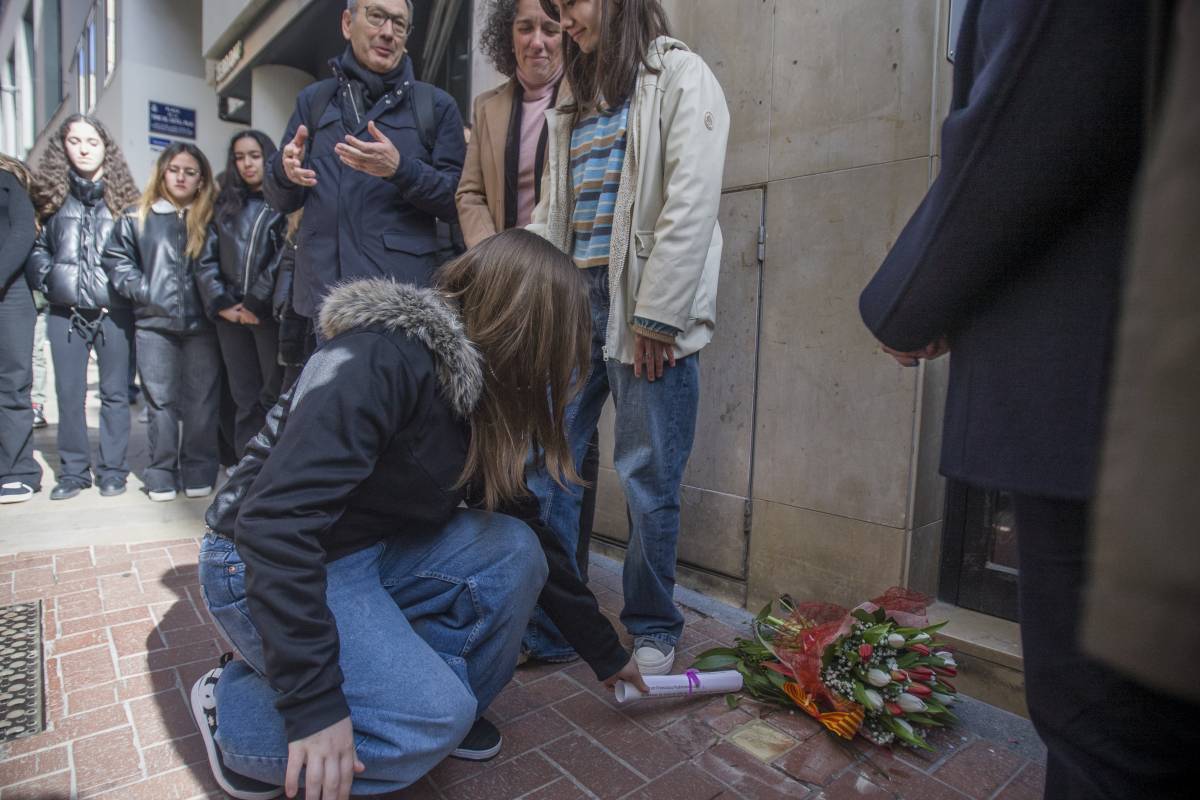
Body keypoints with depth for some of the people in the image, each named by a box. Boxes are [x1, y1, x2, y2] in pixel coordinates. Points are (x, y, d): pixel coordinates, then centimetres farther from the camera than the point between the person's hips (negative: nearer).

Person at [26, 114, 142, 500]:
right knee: (69, 394, 6)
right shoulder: (52, 195, 8)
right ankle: (74, 470, 17)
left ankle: (112, 469, 13)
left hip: (113, 311, -2)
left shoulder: (122, 196, 3)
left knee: (114, 392, 4)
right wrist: (49, 281, -1)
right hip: (66, 312, 2)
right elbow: (36, 247, 12)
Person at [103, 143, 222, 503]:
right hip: (154, 324, 0)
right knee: (161, 401, 3)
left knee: (202, 400, 3)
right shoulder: (137, 217, 9)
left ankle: (198, 472, 12)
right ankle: (161, 473, 11)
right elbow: (116, 258, 11)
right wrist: (139, 289, -4)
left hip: (201, 324, 0)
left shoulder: (210, 219, 9)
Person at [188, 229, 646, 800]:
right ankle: (233, 706, 2)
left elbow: (525, 531, 6)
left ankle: (448, 706, 6)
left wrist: (606, 652, 11)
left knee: (512, 550, -11)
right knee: (429, 720, -19)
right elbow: (275, 520, -31)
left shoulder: (480, 395, 0)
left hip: (373, 553, 8)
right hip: (261, 566, -7)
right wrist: (315, 702, -28)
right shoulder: (382, 357, -26)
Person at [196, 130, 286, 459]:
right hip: (232, 316, 5)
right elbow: (206, 260, 13)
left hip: (270, 312, -4)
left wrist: (255, 303, -9)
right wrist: (222, 305, 0)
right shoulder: (225, 206, 18)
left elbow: (285, 258, -9)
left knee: (276, 394, -4)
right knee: (245, 398, 7)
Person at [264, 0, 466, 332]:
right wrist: (286, 171, -9)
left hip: (403, 292, -3)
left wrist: (401, 169, -18)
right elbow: (281, 201, 14)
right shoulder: (313, 99, 14)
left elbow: (460, 201, -2)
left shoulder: (437, 105, 5)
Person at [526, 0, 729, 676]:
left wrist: (656, 319, -16)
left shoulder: (681, 77, 1)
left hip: (647, 311, -7)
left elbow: (691, 206, -11)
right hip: (575, 300, 7)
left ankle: (654, 631, 20)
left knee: (648, 477, 0)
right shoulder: (578, 104, 23)